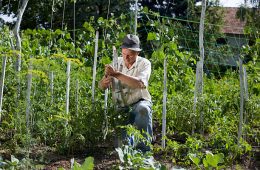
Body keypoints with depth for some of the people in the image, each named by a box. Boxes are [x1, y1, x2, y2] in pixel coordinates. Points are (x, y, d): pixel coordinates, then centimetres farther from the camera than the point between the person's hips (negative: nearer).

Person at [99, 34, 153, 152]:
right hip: (121, 107, 3)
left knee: (143, 109, -37)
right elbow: (101, 86, -2)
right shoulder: (117, 63, 2)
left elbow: (140, 83, -29)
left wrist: (117, 74, -36)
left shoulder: (144, 63, -8)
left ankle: (144, 148, -32)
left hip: (139, 102, -3)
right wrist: (106, 79, -28)